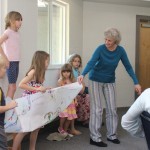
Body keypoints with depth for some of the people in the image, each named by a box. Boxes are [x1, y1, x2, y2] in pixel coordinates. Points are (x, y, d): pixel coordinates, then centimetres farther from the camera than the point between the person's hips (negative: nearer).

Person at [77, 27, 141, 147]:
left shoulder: (120, 50, -10)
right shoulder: (101, 49, -20)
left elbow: (128, 67, -6)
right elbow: (91, 63, -31)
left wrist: (136, 83, -12)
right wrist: (83, 75, -49)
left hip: (110, 82, 4)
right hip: (96, 80, -3)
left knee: (112, 109, 5)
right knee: (97, 109, -7)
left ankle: (112, 135, 19)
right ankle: (95, 138, -2)